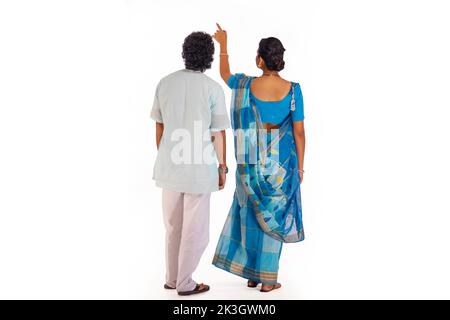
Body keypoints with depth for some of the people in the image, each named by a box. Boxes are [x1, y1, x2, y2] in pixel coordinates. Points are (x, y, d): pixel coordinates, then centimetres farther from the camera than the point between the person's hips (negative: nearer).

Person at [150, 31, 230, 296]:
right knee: (195, 229, 9)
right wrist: (222, 167, 3)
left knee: (173, 226, 18)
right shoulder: (213, 88, -12)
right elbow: (218, 134, -8)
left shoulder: (165, 83, 0)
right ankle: (185, 283, 19)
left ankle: (172, 278, 29)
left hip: (169, 167, 5)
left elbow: (159, 126, 7)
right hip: (199, 169, -4)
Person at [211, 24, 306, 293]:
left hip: (252, 161, 1)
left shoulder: (246, 84, -8)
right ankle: (267, 279, 14)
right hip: (282, 162, -1)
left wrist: (223, 44, 29)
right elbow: (299, 132, -7)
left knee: (252, 213, 16)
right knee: (274, 216, 9)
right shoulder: (292, 90, -11)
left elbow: (225, 75, 16)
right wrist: (300, 166, 3)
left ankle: (251, 273, 23)